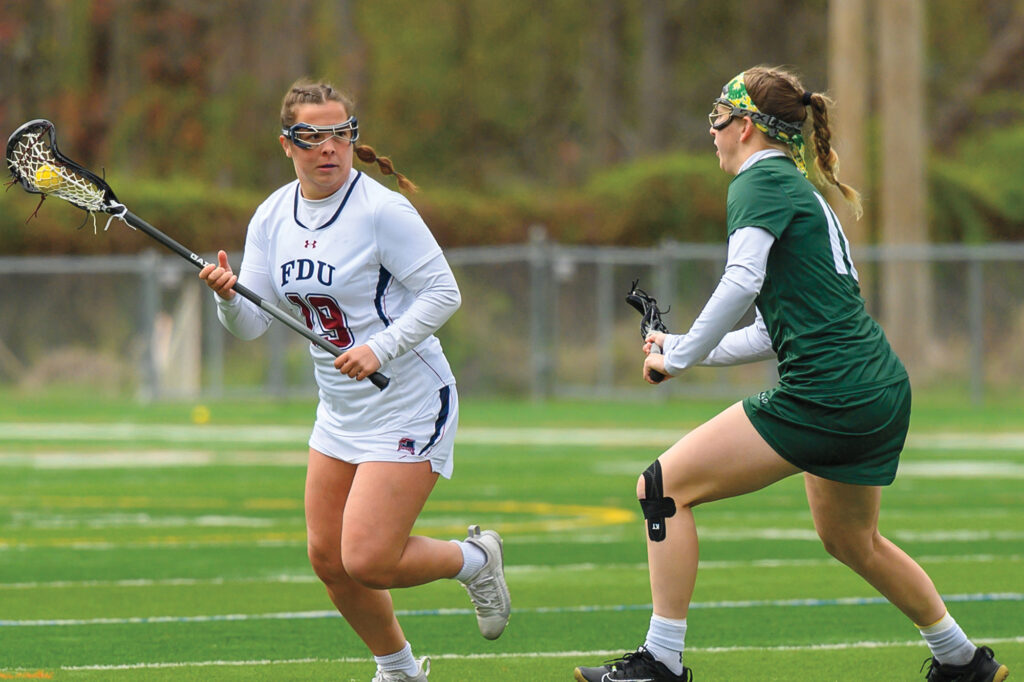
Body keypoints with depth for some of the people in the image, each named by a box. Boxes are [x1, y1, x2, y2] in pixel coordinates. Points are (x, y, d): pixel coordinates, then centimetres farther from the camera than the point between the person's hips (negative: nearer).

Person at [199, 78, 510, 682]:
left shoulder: (381, 210, -17)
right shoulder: (273, 217, 3)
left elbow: (443, 292, -16)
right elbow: (251, 323, 2)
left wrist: (379, 348, -26)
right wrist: (227, 296, -20)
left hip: (409, 406, -7)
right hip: (340, 411, 7)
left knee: (368, 562, -15)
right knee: (329, 560, 8)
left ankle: (475, 559, 14)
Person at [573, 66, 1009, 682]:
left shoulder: (761, 181, -6)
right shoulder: (803, 191, 22)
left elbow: (742, 282, -23)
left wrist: (680, 357, -15)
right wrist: (682, 348, 20)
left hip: (824, 393, -10)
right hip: (883, 393, 10)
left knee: (666, 487, -5)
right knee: (851, 542, 30)